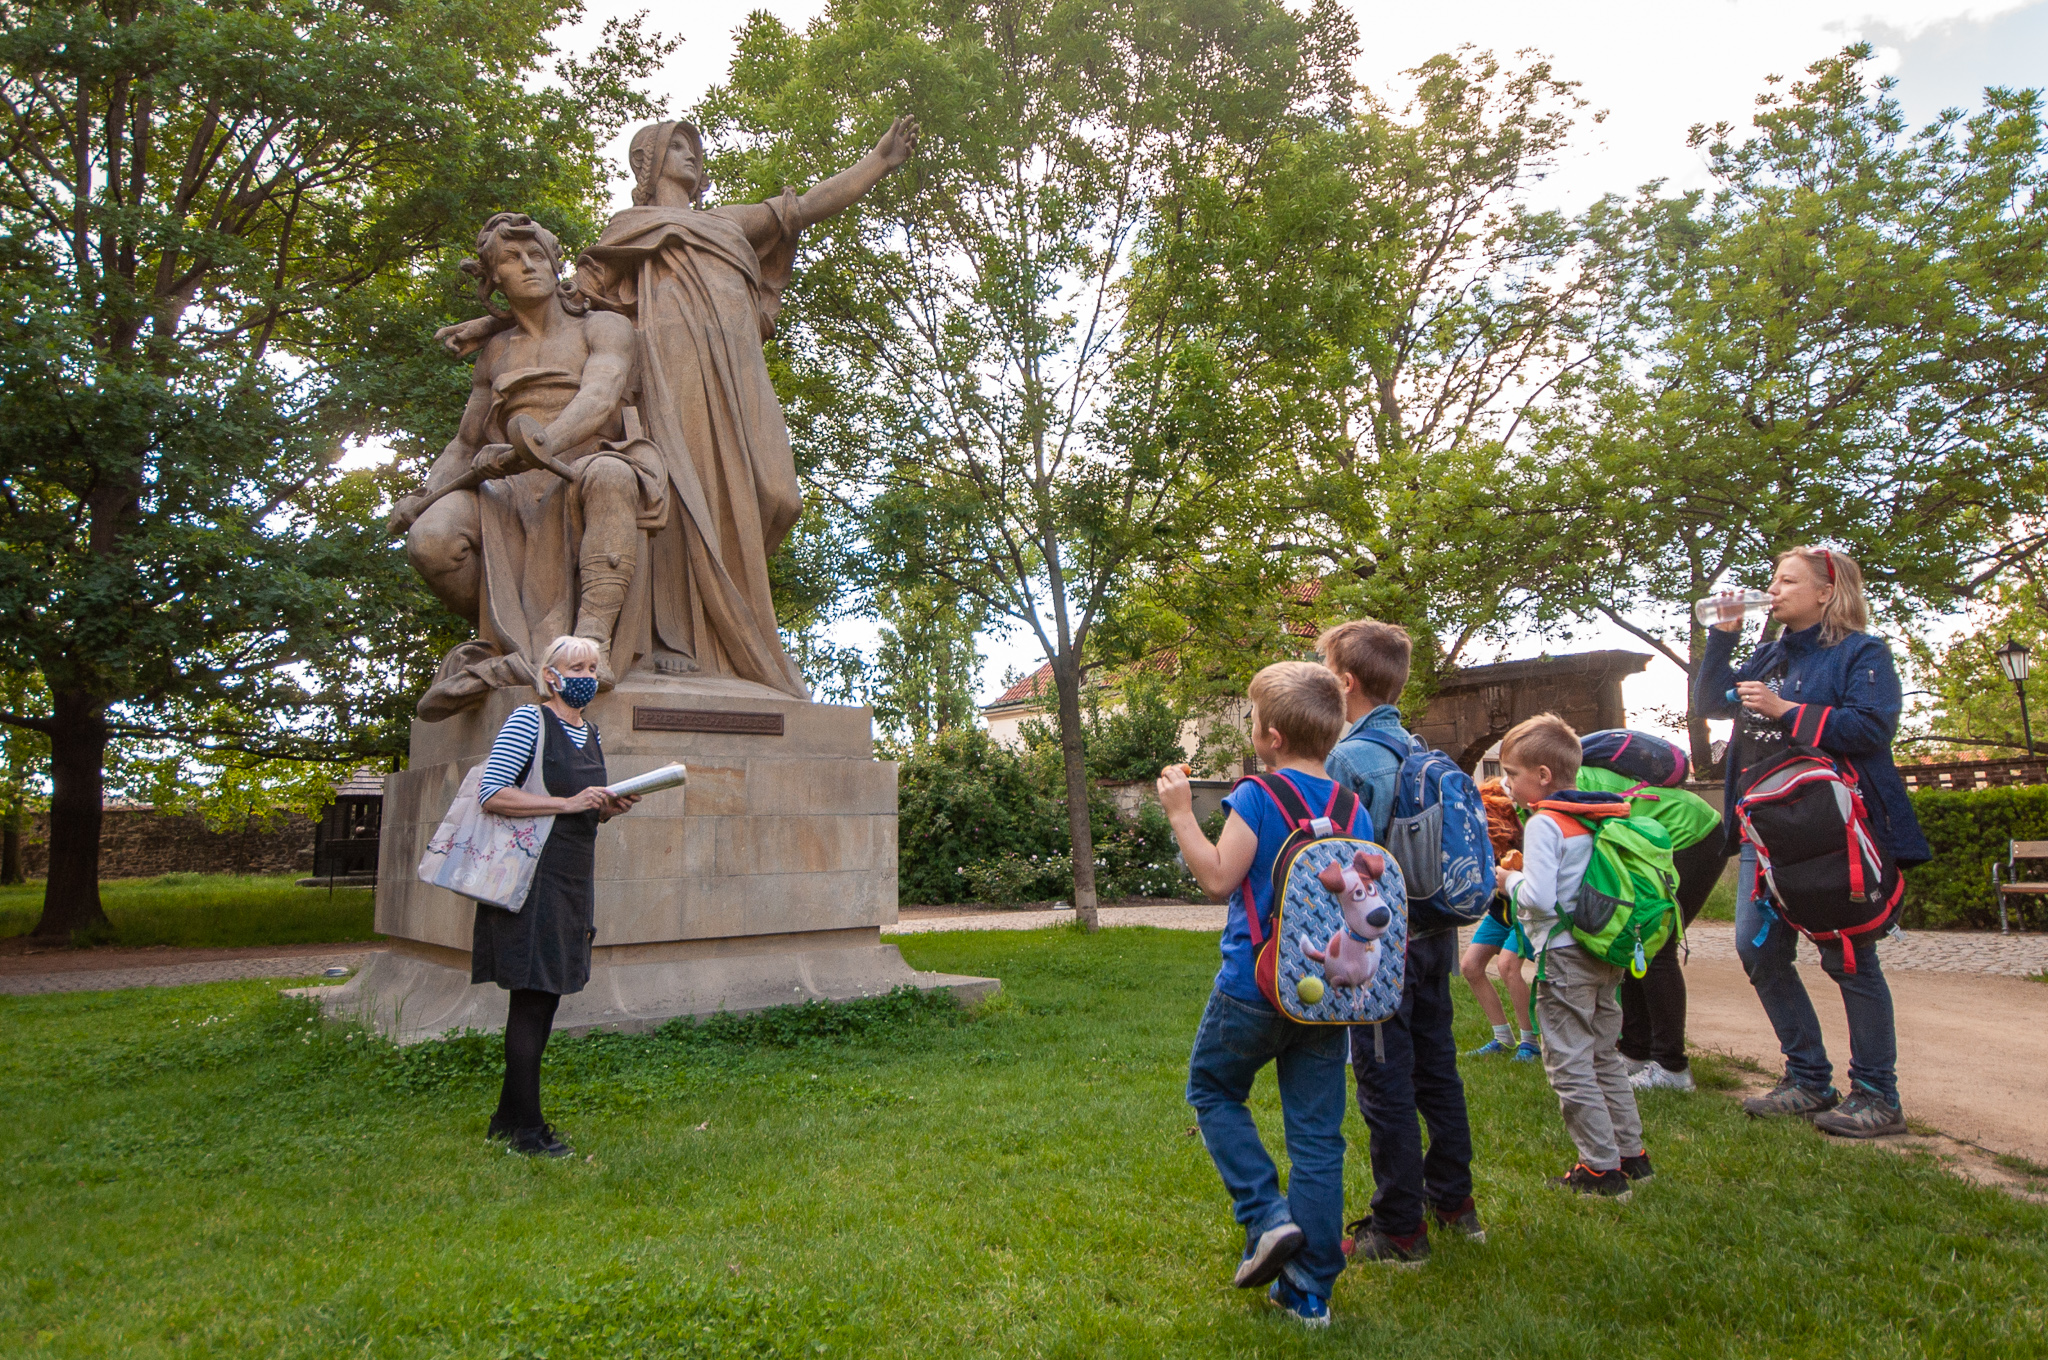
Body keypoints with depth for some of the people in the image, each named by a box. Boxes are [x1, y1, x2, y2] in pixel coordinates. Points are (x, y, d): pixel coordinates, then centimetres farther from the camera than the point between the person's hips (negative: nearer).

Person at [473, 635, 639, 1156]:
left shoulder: (590, 732, 16)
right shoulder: (528, 721, -7)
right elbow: (491, 794, -15)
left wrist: (610, 806, 5)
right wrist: (568, 803, -20)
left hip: (573, 877, 8)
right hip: (534, 875, -8)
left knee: (547, 994, 11)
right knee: (532, 992, -5)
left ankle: (508, 1118, 22)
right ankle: (525, 1127, 4)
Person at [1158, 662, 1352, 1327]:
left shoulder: (1256, 797, -13)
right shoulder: (1351, 807, 5)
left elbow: (1218, 877, -15)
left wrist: (1180, 812, -9)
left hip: (1254, 985, -5)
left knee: (1213, 1090, 18)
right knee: (1317, 1133, 10)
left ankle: (1268, 1216, 4)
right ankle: (1310, 1290, 17)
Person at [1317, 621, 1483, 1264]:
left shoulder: (1349, 758, -17)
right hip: (1432, 935, 8)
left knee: (1386, 1084, 2)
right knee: (1437, 1070, 19)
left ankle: (1398, 1229, 12)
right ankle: (1453, 1200, 33)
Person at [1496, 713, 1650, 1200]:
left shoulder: (1544, 824, -16)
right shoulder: (1598, 817, 7)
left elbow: (1540, 898, -23)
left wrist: (1509, 879, -3)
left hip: (1565, 957, -8)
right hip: (1606, 956, 9)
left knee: (1569, 1067, 2)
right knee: (1606, 1058, 20)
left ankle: (1602, 1169, 6)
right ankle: (1631, 1154, 27)